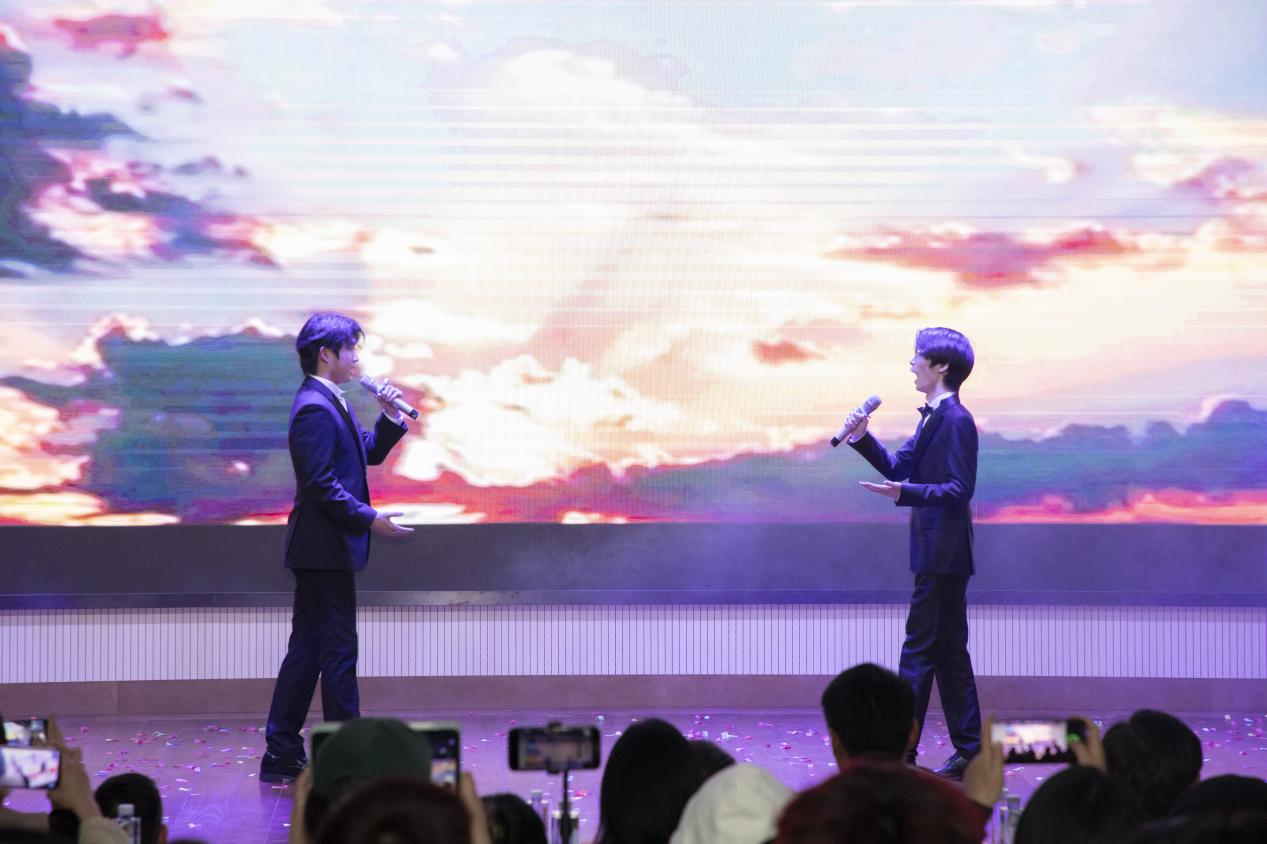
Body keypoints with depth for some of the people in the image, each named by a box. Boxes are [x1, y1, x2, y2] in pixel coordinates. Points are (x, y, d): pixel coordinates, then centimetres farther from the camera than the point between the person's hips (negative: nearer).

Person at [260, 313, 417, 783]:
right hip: (326, 549, -11)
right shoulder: (315, 408, -17)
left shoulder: (331, 403, 15)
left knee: (308, 649, 12)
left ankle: (282, 756, 16)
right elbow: (321, 483, -23)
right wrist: (370, 519, -23)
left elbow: (368, 453, 21)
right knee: (337, 651, -5)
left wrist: (390, 418, 5)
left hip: (319, 550, 11)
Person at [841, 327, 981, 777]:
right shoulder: (931, 418, 15)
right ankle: (969, 752, 17)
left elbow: (959, 489, -20)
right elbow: (898, 467, 17)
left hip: (943, 554, -10)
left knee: (919, 648, -7)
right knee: (948, 651, 12)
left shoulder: (956, 420, -15)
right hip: (937, 553, 10)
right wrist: (863, 440, 6)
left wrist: (905, 493, -28)